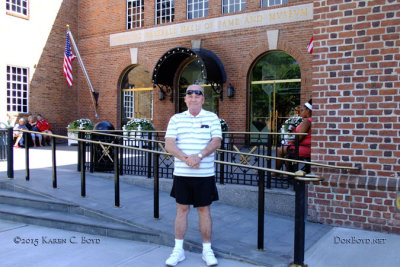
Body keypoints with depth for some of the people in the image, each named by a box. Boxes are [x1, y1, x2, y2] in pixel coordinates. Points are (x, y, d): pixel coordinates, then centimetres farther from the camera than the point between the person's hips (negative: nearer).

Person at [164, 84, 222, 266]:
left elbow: (216, 142, -7)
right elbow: (169, 144, -4)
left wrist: (199, 155, -22)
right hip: (181, 173, 1)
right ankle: (178, 250, 20)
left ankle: (207, 250, 21)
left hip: (205, 174, -1)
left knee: (204, 210, 8)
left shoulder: (212, 118, 4)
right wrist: (185, 158, -20)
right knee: (182, 209, 8)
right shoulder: (176, 119, 5)